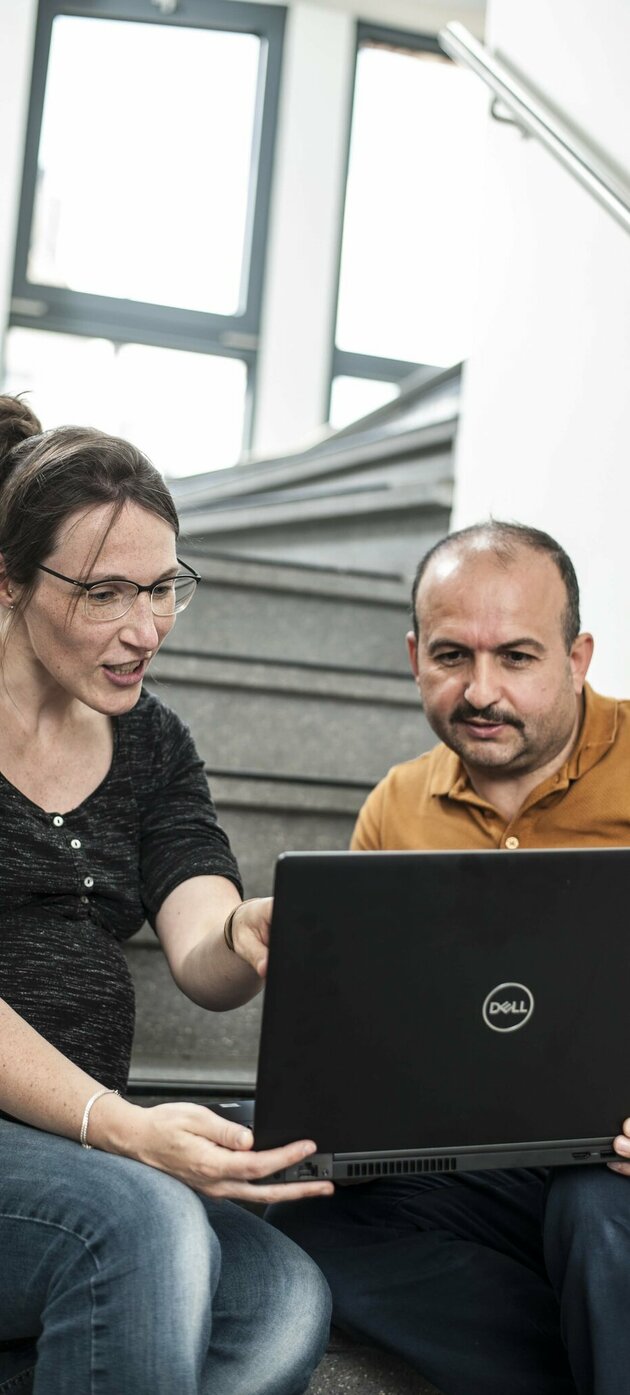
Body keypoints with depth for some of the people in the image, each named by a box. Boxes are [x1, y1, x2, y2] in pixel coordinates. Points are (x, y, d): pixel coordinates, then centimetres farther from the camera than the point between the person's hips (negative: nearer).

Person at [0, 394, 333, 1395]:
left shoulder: (152, 742, 10)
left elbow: (202, 964, -2)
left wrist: (249, 940, -26)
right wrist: (117, 1125, -27)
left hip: (85, 1141, 5)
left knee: (288, 1302, -22)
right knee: (145, 1224, -33)